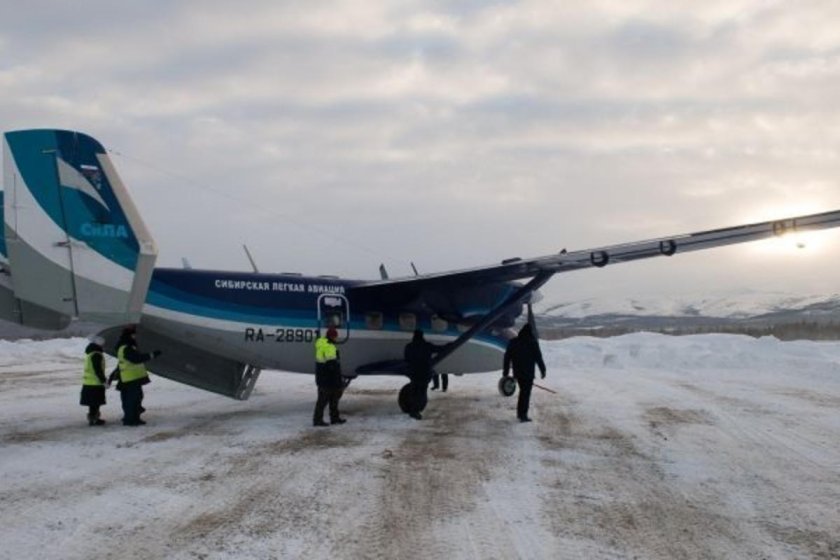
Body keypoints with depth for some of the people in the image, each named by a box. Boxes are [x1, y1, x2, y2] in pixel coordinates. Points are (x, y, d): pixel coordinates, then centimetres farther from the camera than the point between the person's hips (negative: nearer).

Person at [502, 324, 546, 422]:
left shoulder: (513, 342, 4)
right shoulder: (532, 343, -8)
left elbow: (507, 357, 6)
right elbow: (538, 358, -9)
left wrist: (506, 371, 11)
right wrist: (542, 370, 0)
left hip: (517, 372, 5)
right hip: (528, 373, -5)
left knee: (523, 391, 20)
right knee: (526, 393, -2)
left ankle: (520, 413, 23)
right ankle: (523, 415, -6)